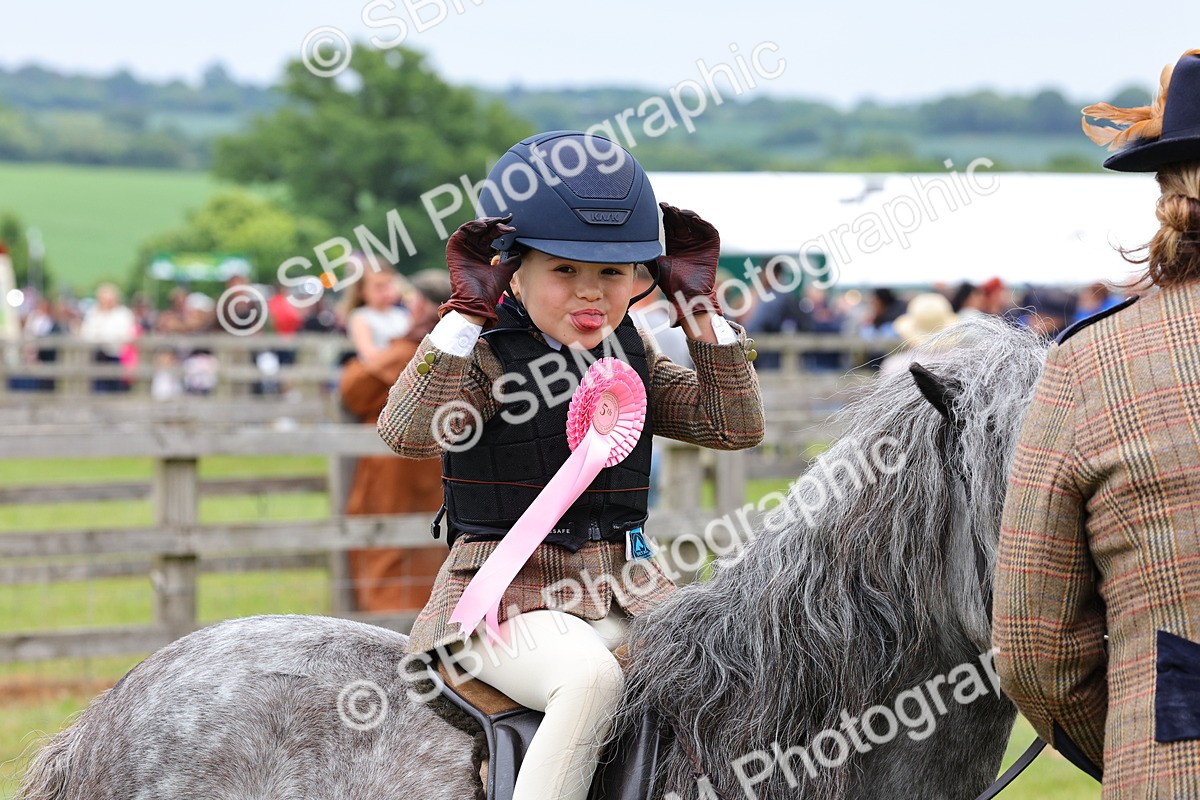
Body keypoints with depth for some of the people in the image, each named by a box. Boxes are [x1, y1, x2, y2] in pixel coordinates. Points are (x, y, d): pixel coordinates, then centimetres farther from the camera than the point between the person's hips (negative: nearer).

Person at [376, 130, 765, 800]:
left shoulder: (632, 357, 11)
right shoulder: (486, 356, -6)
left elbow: (736, 425, 7)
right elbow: (409, 432, -24)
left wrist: (702, 309, 1)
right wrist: (467, 317, -25)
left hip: (622, 593, 6)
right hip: (507, 596, -6)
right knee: (591, 678, -35)